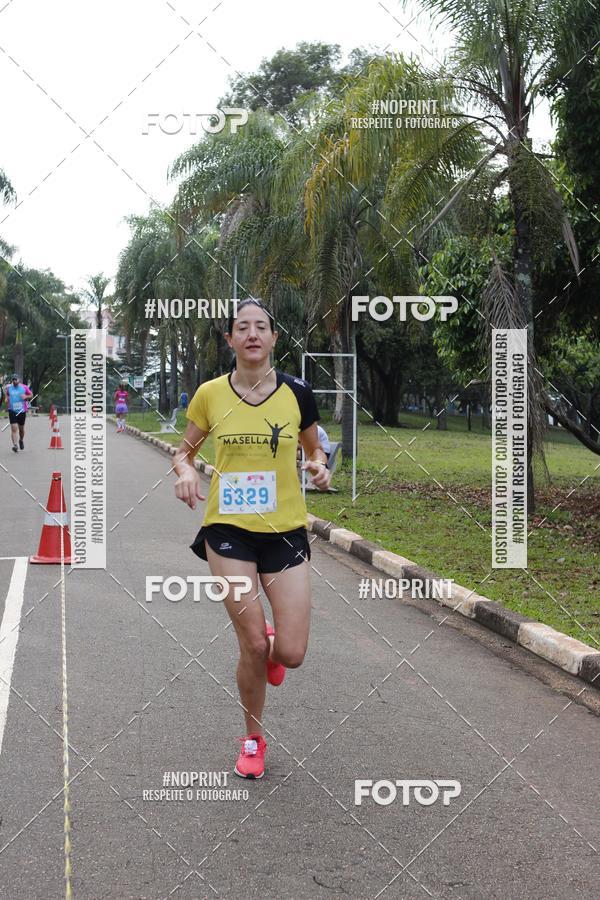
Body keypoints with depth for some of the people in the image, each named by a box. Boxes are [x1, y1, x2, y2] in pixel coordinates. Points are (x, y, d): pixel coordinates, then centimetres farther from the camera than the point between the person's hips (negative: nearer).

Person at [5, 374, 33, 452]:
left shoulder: (24, 387, -1)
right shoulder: (8, 387, 3)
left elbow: (31, 396, 8)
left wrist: (26, 396, -11)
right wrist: (7, 399, 4)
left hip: (22, 411, 1)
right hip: (12, 411, -1)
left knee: (21, 429, 14)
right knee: (14, 428, -14)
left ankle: (21, 440, 43)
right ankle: (14, 445, -19)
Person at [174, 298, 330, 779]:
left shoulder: (297, 392, -2)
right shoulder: (210, 394, -2)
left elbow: (314, 449, 13)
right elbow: (185, 449, 11)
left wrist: (319, 466, -10)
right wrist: (185, 470, -11)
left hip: (285, 531, 1)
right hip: (228, 529, 0)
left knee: (291, 654, -6)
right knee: (253, 644, -4)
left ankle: (269, 649, 34)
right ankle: (253, 739, 21)